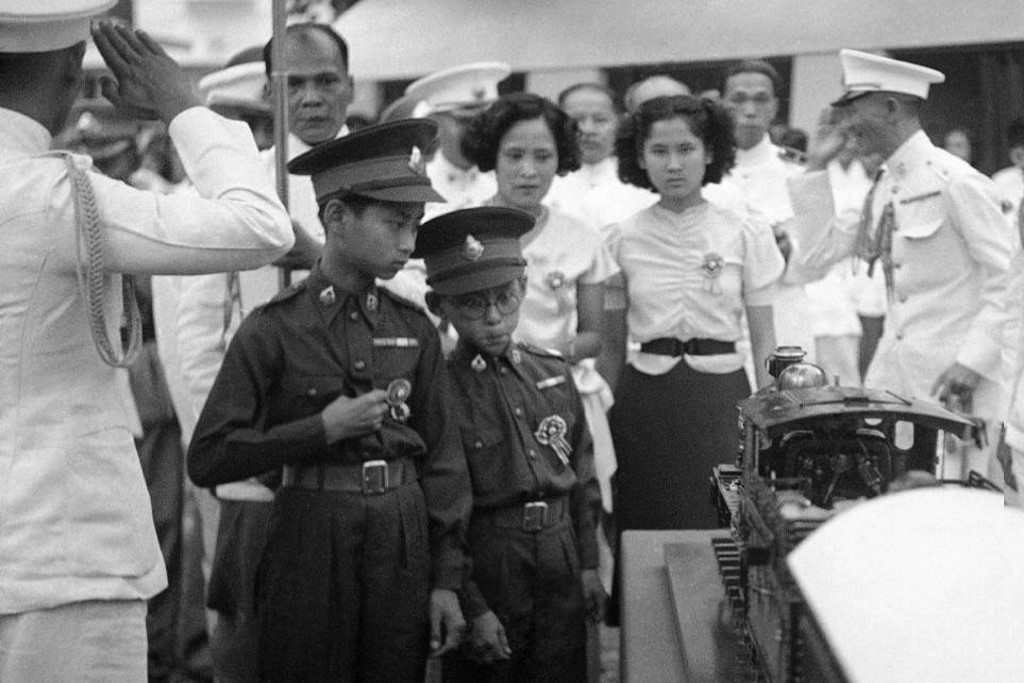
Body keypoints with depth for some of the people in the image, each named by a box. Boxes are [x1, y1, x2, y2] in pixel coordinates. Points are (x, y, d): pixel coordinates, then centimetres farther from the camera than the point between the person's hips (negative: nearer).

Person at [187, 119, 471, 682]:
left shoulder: (413, 328, 6)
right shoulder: (275, 328, -6)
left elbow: (442, 457, 10)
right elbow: (207, 459, -8)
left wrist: (446, 578, 6)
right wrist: (322, 429, -14)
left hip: (404, 536, 4)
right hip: (311, 536, -3)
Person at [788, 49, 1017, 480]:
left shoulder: (954, 181, -11)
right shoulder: (884, 189, 12)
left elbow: (1011, 277, -13)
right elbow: (820, 249, 13)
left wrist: (973, 361, -19)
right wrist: (816, 165, 9)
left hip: (952, 379, -7)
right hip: (892, 373, 7)